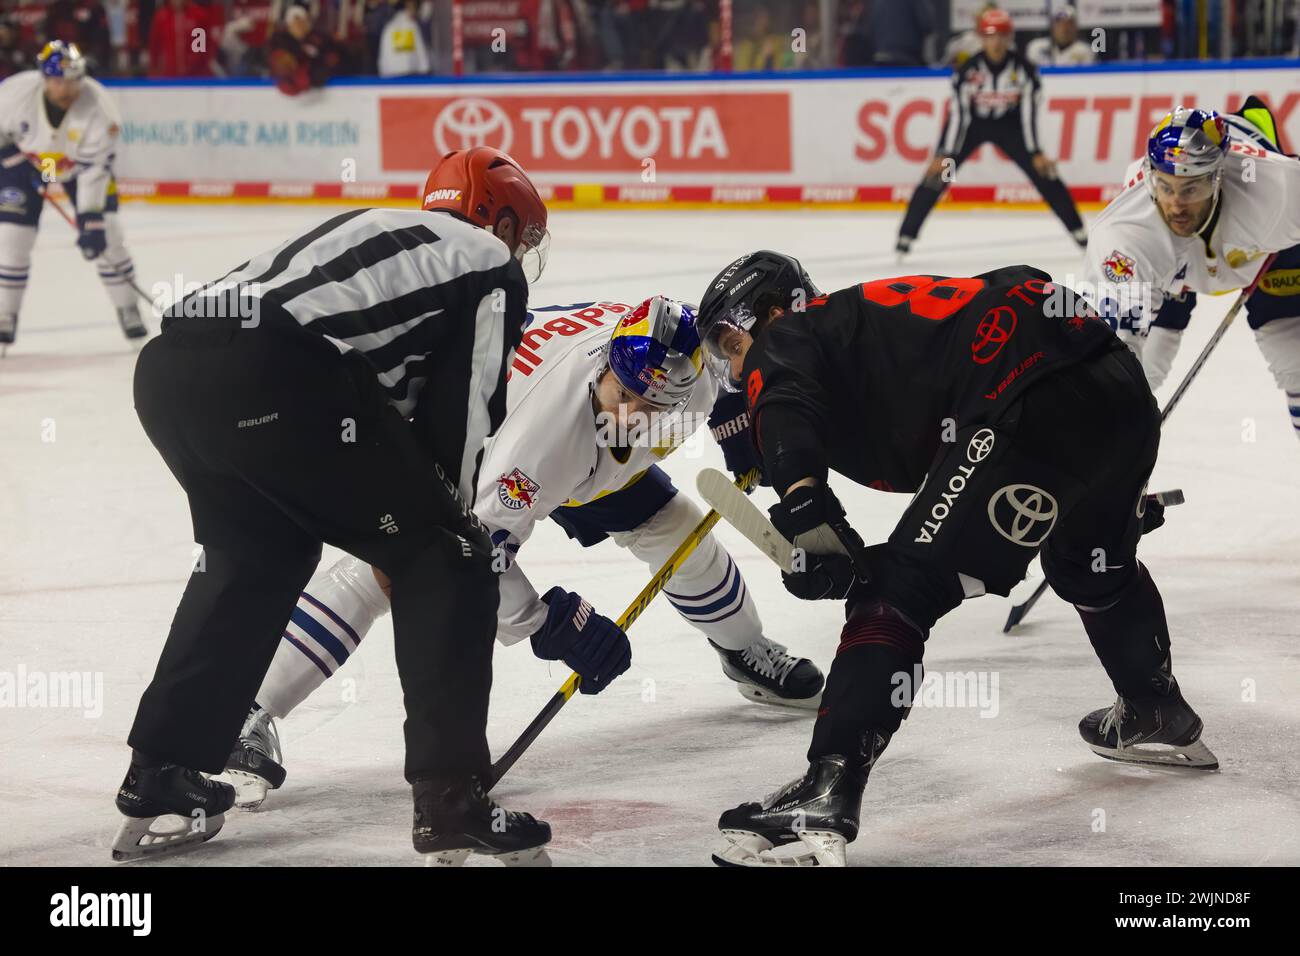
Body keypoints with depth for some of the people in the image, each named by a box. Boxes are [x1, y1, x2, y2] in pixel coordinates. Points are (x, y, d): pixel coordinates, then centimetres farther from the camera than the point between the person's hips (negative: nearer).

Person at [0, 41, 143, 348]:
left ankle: (128, 311, 6)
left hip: (79, 160, 0)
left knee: (106, 233, -9)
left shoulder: (99, 106, -33)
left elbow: (95, 169, -31)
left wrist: (90, 219, -34)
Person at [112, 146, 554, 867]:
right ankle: (451, 802, 2)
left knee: (253, 560, 31)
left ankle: (160, 781, 33)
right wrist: (452, 524, 22)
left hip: (166, 366, 8)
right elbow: (456, 420, 8)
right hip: (270, 377, -8)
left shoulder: (378, 231, 36)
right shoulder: (492, 269, 14)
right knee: (443, 561, 5)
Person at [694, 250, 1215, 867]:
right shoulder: (859, 324, 34)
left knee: (899, 591, -8)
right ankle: (1157, 717, 56)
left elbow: (785, 406, -13)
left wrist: (802, 505, -27)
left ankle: (827, 792, -20)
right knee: (1092, 563, 36)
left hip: (1038, 398, -9)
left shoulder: (786, 340, 9)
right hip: (1124, 387, 9)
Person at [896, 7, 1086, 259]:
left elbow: (1028, 111, -17)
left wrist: (1036, 153, -21)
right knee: (937, 175, -15)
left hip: (1007, 125, 1)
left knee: (1044, 173, -7)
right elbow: (957, 112, -23)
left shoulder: (1022, 68, -19)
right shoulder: (969, 70, -23)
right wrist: (943, 154, -26)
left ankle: (1079, 232, 3)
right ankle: (906, 235, -9)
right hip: (973, 124, -1)